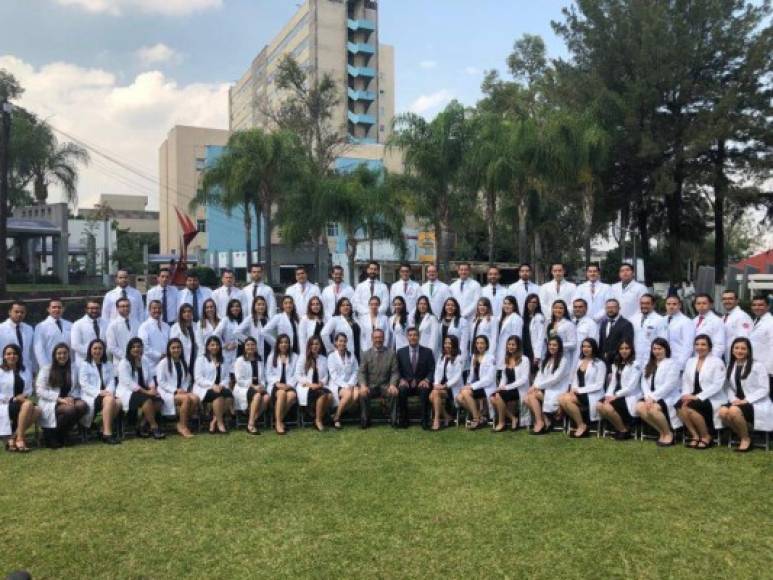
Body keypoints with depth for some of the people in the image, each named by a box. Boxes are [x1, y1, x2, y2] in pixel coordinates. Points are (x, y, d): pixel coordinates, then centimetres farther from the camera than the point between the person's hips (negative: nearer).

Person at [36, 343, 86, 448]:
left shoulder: (72, 370, 16)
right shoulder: (46, 369, 4)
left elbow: (75, 390, 16)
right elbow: (40, 391, -5)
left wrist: (72, 398, -9)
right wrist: (60, 399, -16)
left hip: (67, 400, 4)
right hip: (50, 403, -4)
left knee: (82, 406, -29)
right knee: (69, 409, -35)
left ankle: (63, 434, -9)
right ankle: (51, 434, -11)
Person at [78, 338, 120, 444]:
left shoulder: (108, 365, 22)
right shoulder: (84, 365, 8)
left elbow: (111, 381, 12)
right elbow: (84, 384, -4)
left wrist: (109, 391, -11)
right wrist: (99, 392, -18)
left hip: (106, 395, 4)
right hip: (90, 396, -4)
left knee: (118, 402, -29)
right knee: (109, 400, -34)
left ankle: (104, 431, -16)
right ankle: (107, 434, -33)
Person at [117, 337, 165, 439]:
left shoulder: (145, 361, 13)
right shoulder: (124, 363, -5)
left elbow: (150, 378, 11)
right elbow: (129, 383, -16)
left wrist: (152, 389, -12)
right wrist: (146, 392, -22)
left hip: (144, 391, 6)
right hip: (127, 392, -6)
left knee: (159, 401, -21)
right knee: (147, 400, -33)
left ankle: (142, 426, -9)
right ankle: (154, 427, -25)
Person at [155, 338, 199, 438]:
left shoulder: (183, 363, 18)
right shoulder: (163, 363, 1)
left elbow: (188, 380, 16)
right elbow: (161, 382, -7)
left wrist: (185, 390, -5)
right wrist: (175, 390, -16)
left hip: (182, 391, 5)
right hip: (167, 392, -5)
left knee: (196, 399, -26)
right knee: (186, 398, -33)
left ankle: (183, 423, -12)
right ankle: (182, 426, -19)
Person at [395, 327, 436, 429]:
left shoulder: (427, 351, 7)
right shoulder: (401, 352, 11)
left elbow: (432, 370, 2)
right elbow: (398, 370, 9)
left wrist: (426, 380, -17)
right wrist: (402, 380, -12)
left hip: (421, 383, -1)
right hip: (406, 383, 1)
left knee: (425, 390, -36)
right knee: (401, 389, -33)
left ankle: (425, 421, -27)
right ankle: (402, 420, -20)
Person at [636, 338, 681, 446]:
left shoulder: (672, 364, -1)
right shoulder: (649, 365, 19)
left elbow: (669, 385, -13)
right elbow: (644, 383, 8)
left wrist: (653, 397, -20)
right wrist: (648, 397, -11)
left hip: (668, 398, -6)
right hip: (652, 398, 6)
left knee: (653, 409, -34)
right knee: (639, 407, -24)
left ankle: (668, 433, -8)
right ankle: (661, 432, -7)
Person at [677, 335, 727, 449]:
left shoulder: (717, 362, -2)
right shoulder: (690, 362, 15)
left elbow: (717, 385, -11)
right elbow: (685, 381, 13)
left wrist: (698, 397, -19)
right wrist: (686, 395, -9)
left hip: (713, 399, -5)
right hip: (693, 398, 5)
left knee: (690, 408, -32)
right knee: (680, 405, -27)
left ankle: (706, 436, -7)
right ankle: (695, 436, -9)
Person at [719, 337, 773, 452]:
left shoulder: (758, 365, -4)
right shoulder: (730, 367, 14)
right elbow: (728, 388, 12)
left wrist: (746, 400, -18)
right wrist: (733, 399, -10)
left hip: (757, 403, -5)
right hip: (738, 402, 5)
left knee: (734, 411, -34)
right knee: (723, 412, -28)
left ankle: (746, 438, -8)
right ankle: (742, 435, -3)